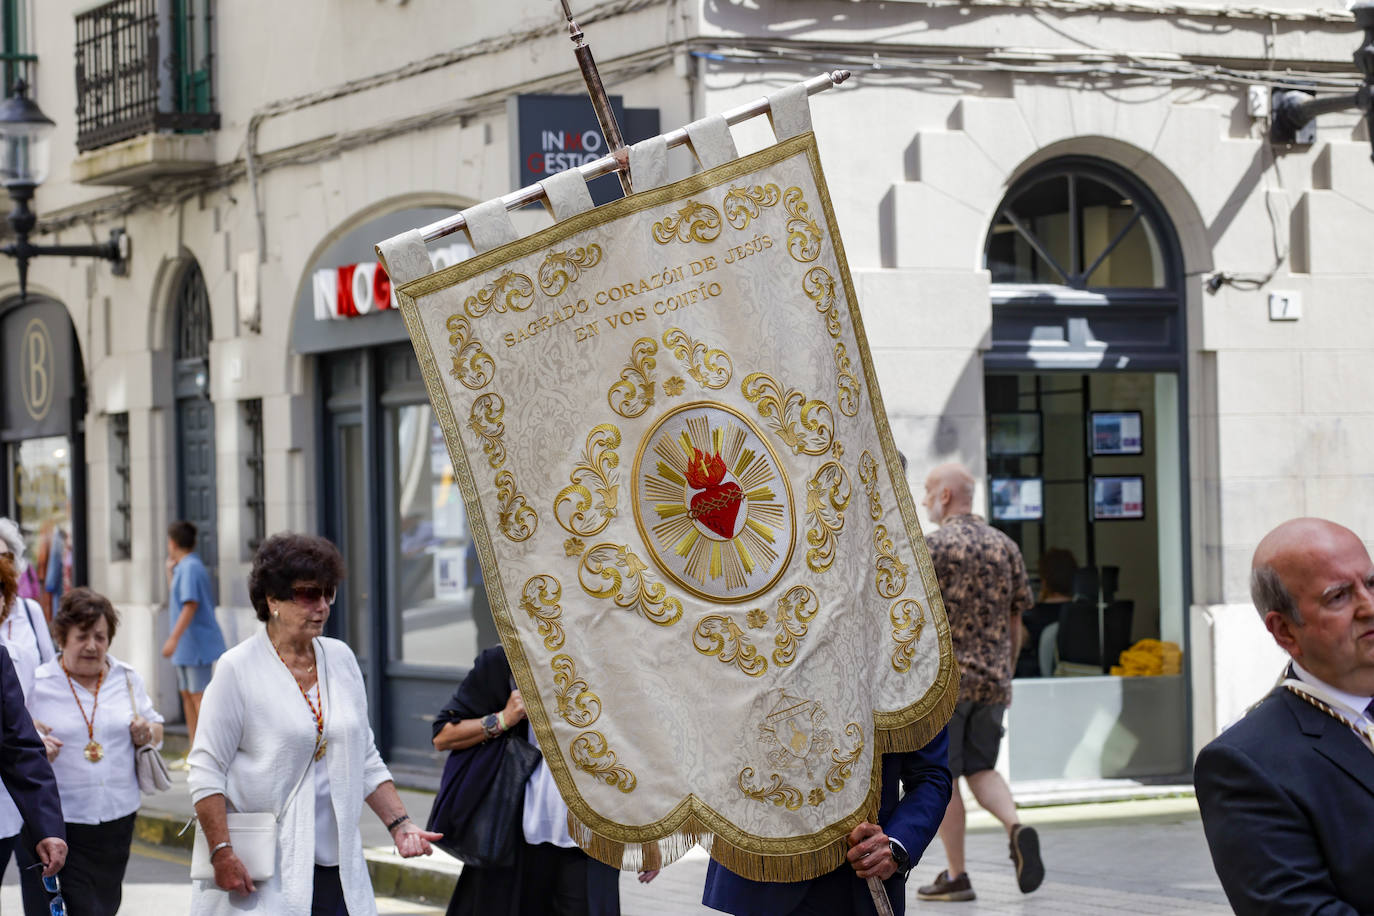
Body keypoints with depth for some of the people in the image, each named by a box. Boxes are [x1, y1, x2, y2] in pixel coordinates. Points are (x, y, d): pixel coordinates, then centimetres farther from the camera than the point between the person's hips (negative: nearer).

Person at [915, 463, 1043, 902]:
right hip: (992, 680, 6)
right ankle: (1016, 828, -14)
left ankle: (955, 876, 6)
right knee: (980, 770, 14)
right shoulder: (1005, 547, 8)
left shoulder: (933, 546, -10)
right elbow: (1015, 622, 12)